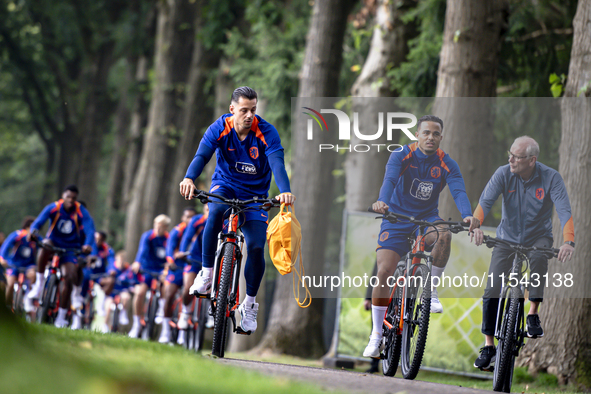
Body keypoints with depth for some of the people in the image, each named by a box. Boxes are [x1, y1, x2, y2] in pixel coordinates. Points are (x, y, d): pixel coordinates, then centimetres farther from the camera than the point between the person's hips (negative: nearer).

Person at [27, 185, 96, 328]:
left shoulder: (81, 212, -14)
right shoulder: (53, 208, -14)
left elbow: (90, 230, -27)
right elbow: (39, 221, -27)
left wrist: (88, 244, -48)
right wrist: (32, 231, -51)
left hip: (70, 249, 1)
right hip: (54, 243, -1)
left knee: (70, 278, -14)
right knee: (46, 245, -37)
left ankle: (61, 317, -1)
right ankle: (39, 283, -24)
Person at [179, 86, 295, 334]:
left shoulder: (267, 132, -18)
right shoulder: (220, 128, -16)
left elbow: (277, 163, -31)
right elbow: (201, 156, -28)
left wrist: (285, 191, -51)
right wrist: (189, 179, -50)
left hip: (254, 193, 0)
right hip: (225, 185, 0)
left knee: (256, 247, -15)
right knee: (216, 211, -36)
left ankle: (249, 304, 7)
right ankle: (206, 273, -21)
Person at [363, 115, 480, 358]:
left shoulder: (447, 165, -8)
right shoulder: (401, 156, -12)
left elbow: (459, 191, -24)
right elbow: (390, 180, -30)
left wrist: (467, 215, -45)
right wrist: (382, 201, -52)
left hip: (426, 219, 1)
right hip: (396, 219, -1)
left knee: (444, 235, -34)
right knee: (384, 271, -15)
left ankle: (431, 290, -14)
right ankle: (376, 335, -3)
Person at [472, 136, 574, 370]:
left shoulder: (550, 178, -17)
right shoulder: (504, 174, -13)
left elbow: (564, 211, -26)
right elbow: (485, 201, -23)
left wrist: (568, 241, -43)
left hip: (538, 236, -2)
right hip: (507, 237, 2)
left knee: (539, 257, -37)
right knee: (492, 291, -10)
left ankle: (533, 315, -21)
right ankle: (489, 346, 2)